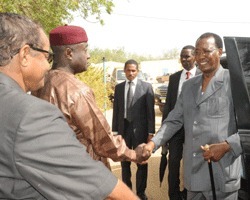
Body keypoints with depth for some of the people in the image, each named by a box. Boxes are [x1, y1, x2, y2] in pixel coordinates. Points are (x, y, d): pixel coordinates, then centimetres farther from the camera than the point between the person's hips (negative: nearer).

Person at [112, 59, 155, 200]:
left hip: (140, 129, -2)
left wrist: (151, 132, -9)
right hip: (123, 127, 3)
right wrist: (115, 130, 4)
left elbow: (150, 111, -5)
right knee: (125, 162, 13)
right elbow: (116, 110, 7)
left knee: (142, 162, 8)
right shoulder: (119, 87, 6)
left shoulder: (146, 87, -2)